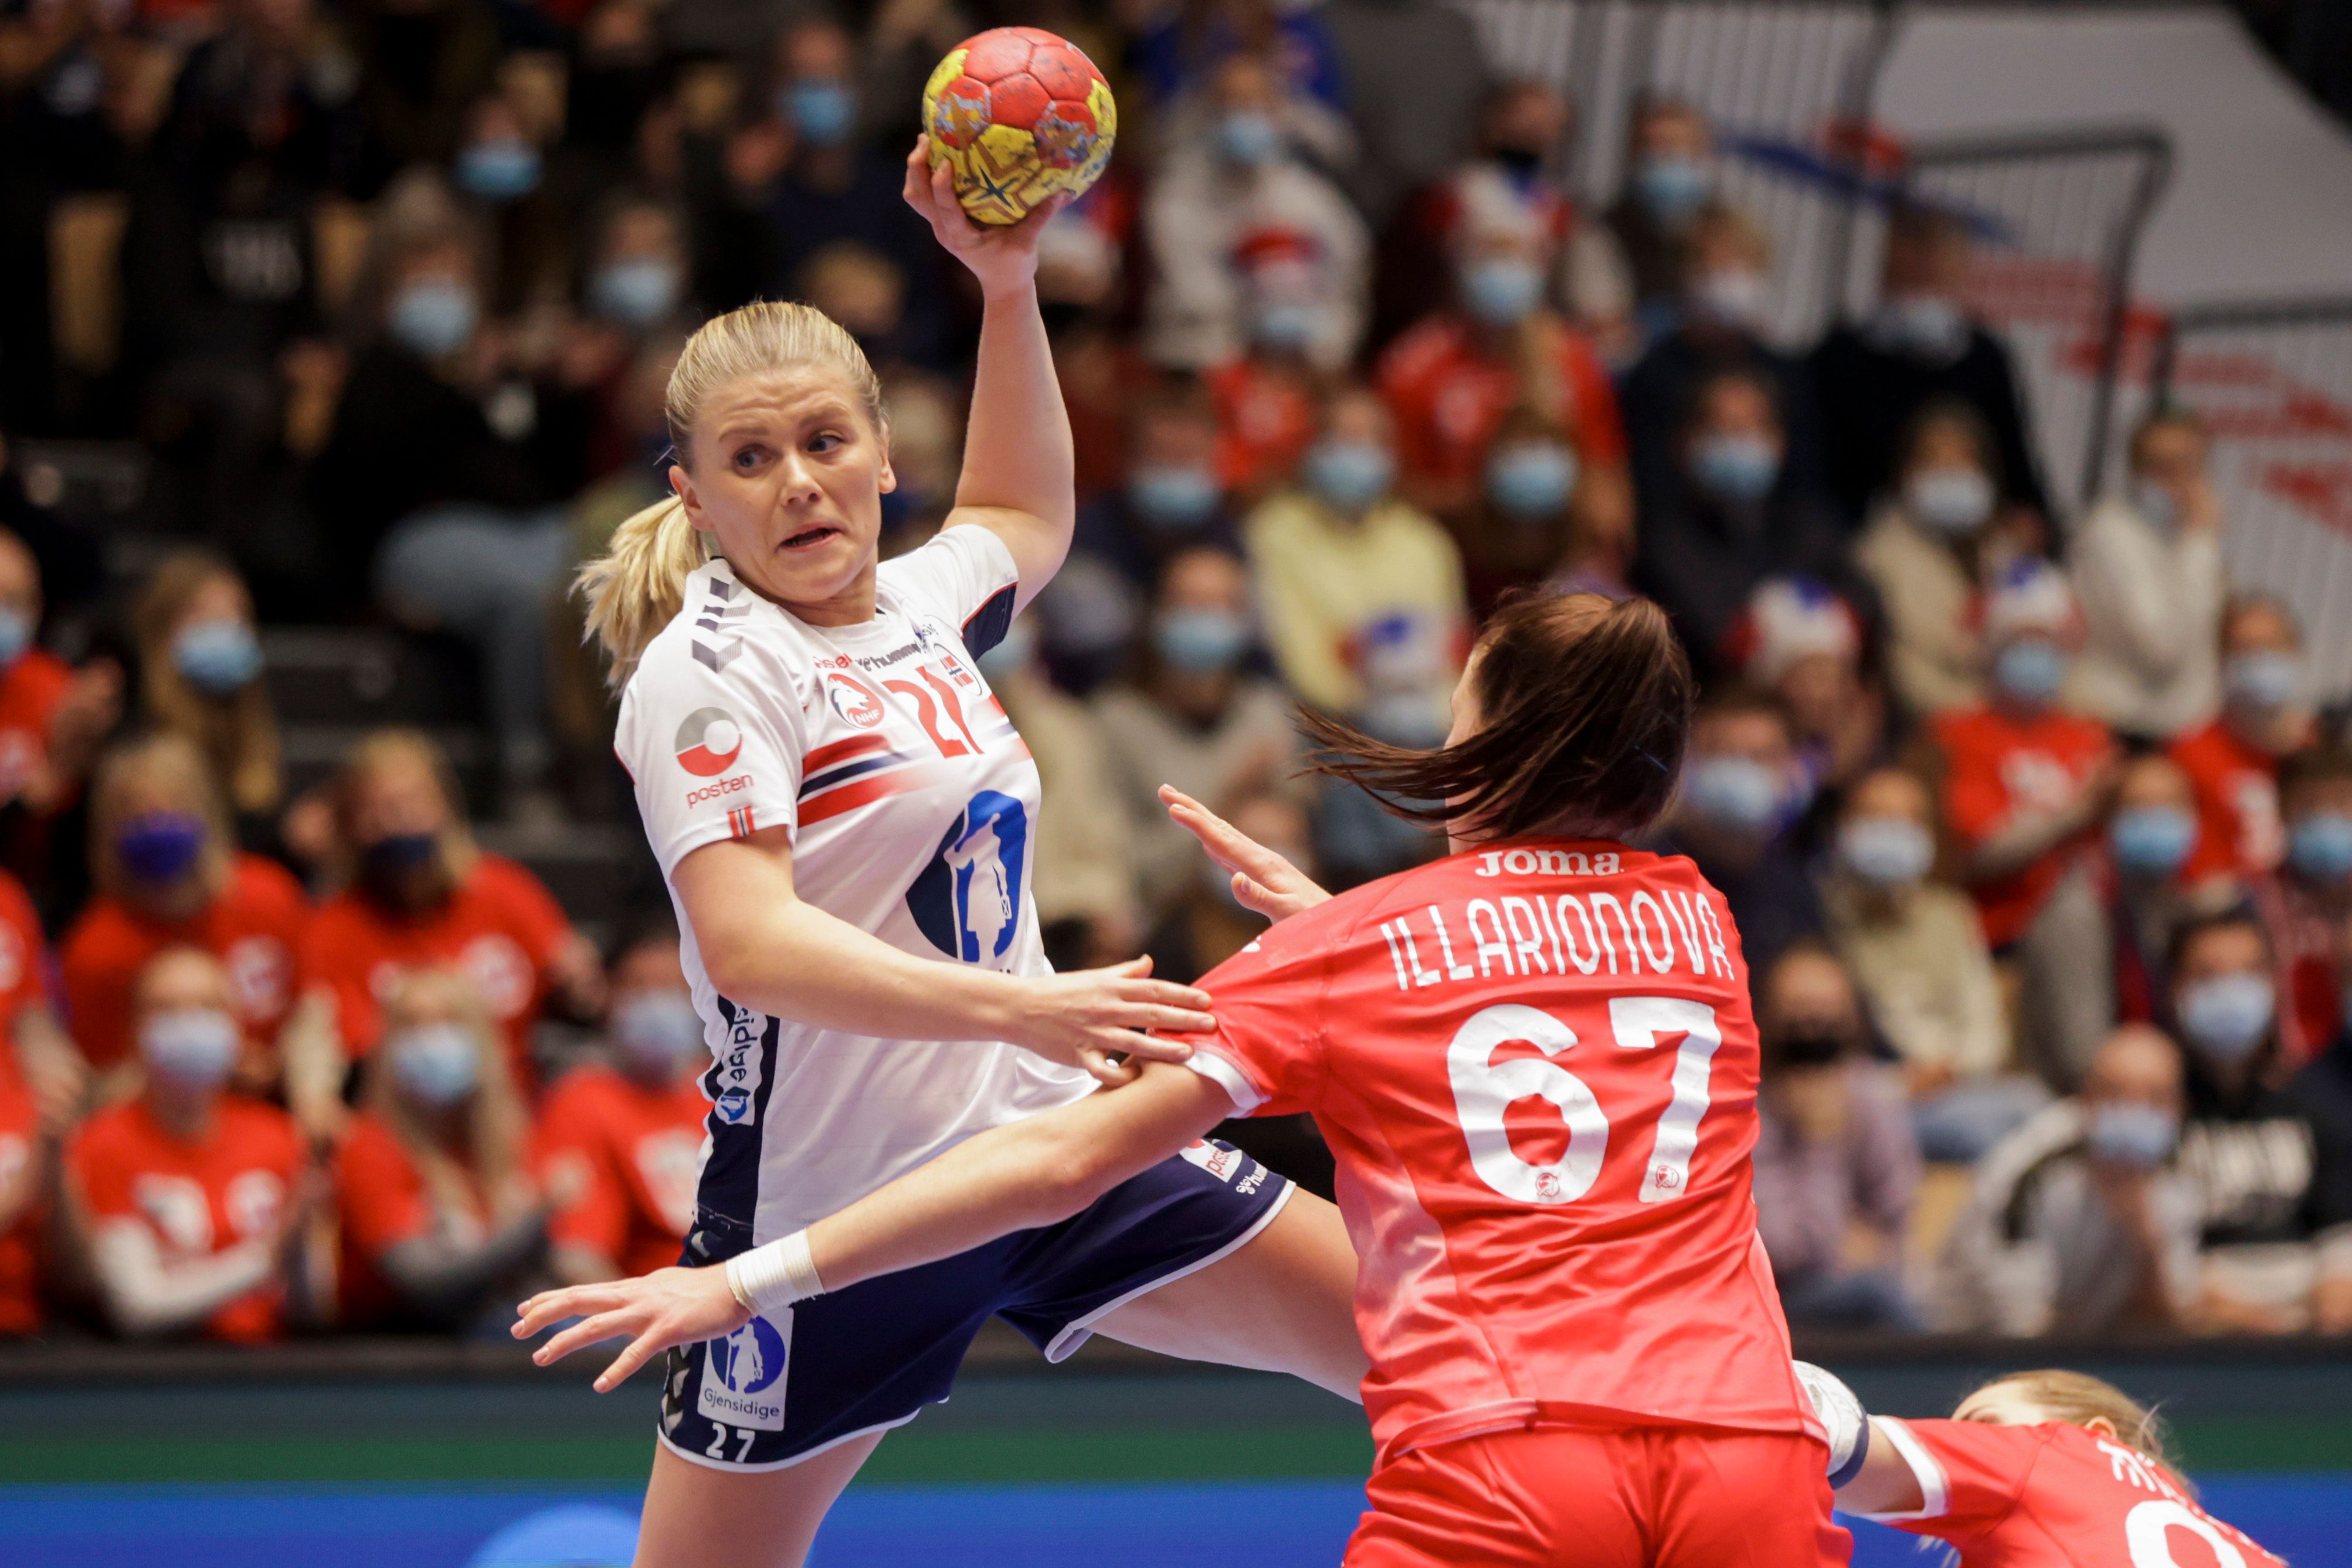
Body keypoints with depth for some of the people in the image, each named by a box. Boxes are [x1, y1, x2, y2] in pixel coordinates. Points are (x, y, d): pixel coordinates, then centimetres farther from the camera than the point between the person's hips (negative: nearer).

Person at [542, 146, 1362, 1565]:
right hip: (830, 1205, -7)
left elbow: (1029, 517, 33)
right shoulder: (706, 669, -13)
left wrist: (1009, 285, 22)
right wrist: (1019, 1009, -38)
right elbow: (750, 944, -27)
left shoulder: (915, 604, 8)